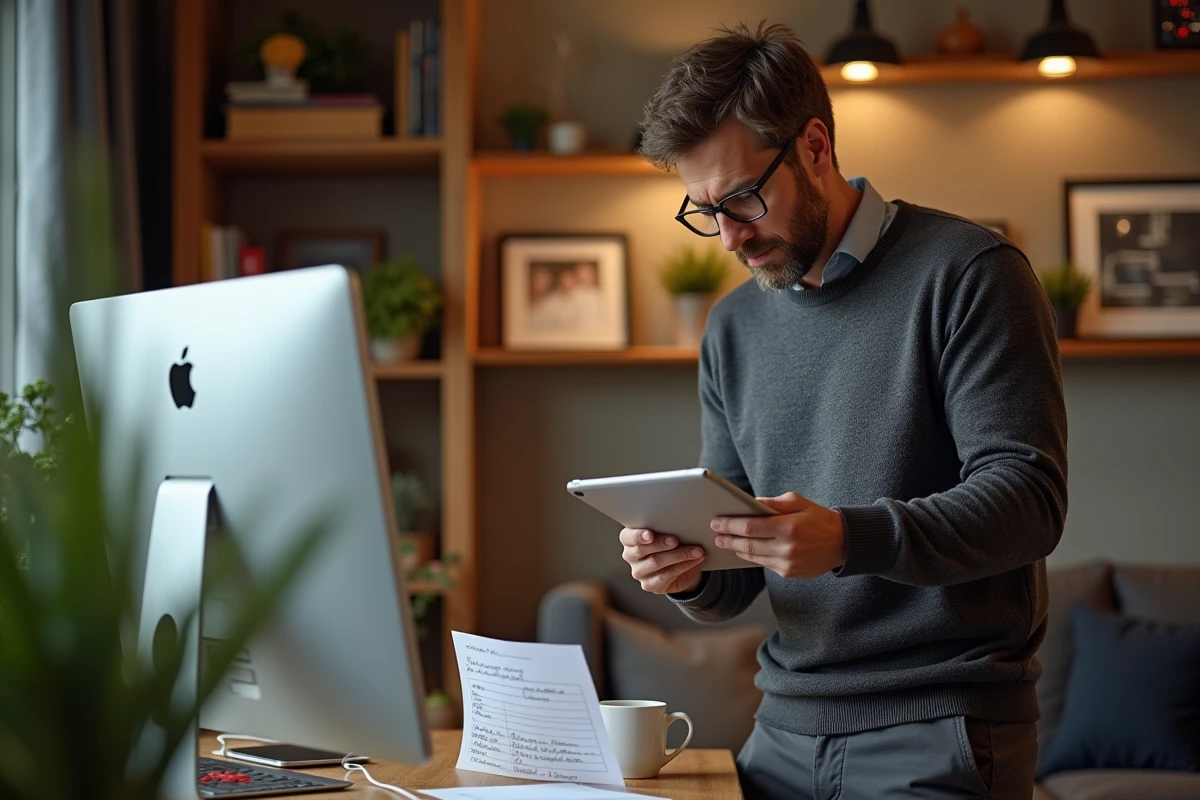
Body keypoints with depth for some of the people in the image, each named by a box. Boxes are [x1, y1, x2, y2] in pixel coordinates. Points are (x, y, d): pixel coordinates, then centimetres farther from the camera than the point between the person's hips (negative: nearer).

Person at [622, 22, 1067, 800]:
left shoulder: (966, 274, -7)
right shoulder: (734, 327, 11)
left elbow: (1030, 497, -16)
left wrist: (848, 538, -30)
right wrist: (690, 572, -10)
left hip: (943, 734, -5)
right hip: (788, 731, 6)